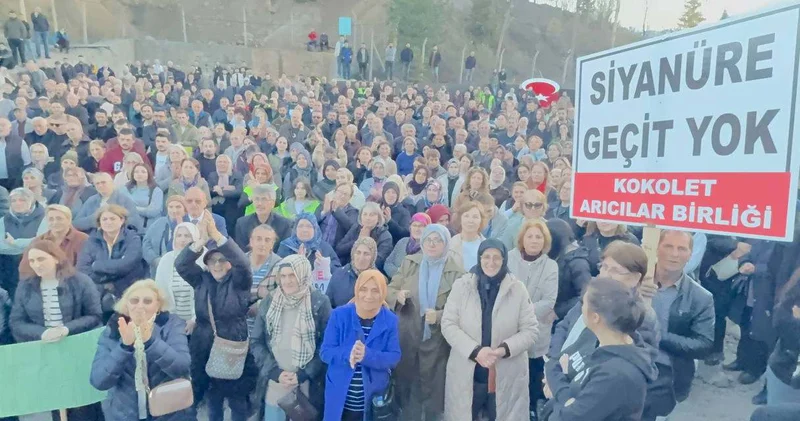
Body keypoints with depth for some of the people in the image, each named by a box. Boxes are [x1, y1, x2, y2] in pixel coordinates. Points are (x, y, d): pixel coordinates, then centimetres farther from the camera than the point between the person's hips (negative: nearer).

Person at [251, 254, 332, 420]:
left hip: (307, 386, -2)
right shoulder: (269, 302, 3)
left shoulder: (320, 302, -6)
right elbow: (256, 342, 4)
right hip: (273, 385, 2)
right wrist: (275, 372, -7)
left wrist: (304, 374, -11)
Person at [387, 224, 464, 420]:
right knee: (407, 384, 15)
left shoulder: (456, 271, -6)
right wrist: (397, 295, -17)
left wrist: (439, 316, -27)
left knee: (433, 387, 10)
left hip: (436, 339, -2)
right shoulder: (409, 263, 4)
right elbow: (390, 289, 5)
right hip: (407, 336, 3)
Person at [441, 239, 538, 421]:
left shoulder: (518, 289, -1)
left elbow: (530, 330, -1)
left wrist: (504, 349, -18)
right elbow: (448, 324, -4)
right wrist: (475, 351, -17)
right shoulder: (461, 285, -1)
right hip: (466, 374, 1)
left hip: (507, 377, 0)